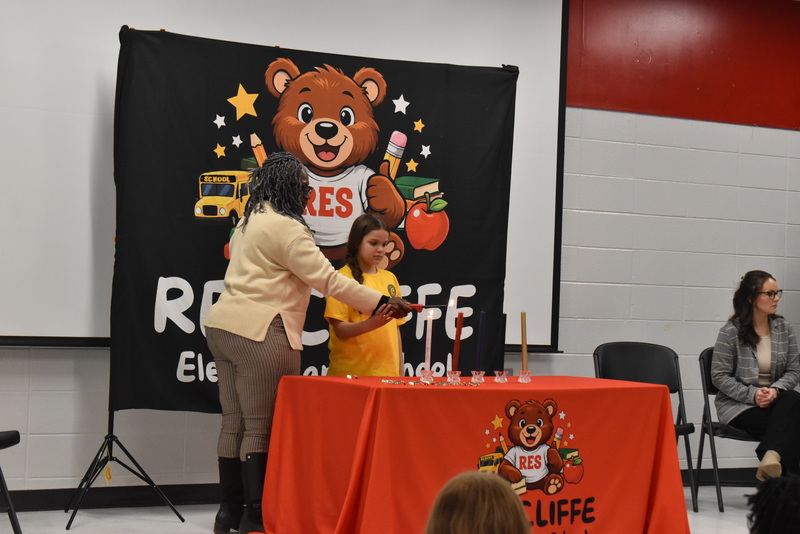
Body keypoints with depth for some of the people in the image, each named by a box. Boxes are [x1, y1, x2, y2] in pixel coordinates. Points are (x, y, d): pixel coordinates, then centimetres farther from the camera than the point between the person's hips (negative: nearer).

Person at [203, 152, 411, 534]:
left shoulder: (250, 221, 19)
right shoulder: (284, 227, -12)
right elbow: (327, 279, -13)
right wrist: (381, 304, -8)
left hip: (224, 327, 10)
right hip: (259, 334, -10)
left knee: (234, 423, 12)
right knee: (261, 427, -6)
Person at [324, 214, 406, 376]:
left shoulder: (390, 278, 11)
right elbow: (340, 330, -10)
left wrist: (400, 372, 14)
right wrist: (371, 323, -26)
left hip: (387, 372, 5)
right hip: (351, 372, -4)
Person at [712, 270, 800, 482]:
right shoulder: (731, 332, -3)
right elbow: (720, 376, -5)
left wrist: (776, 389, -14)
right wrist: (752, 394, -18)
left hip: (777, 399, 4)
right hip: (738, 407, -4)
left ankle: (772, 456, -42)